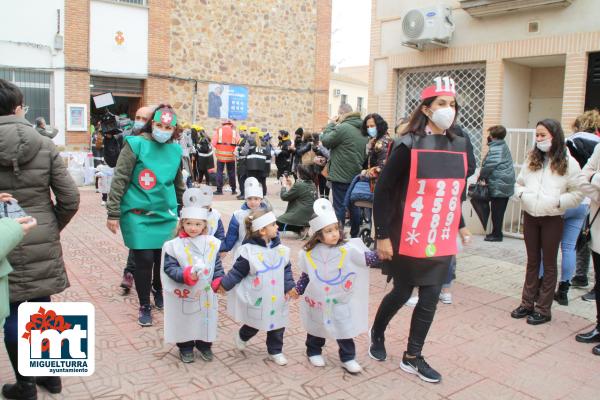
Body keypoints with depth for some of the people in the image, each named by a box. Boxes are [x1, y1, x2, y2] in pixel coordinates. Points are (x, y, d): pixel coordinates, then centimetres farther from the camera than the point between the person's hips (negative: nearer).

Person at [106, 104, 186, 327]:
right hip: (138, 215, -4)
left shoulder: (175, 149, 6)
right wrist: (113, 213, -11)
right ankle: (144, 306, 18)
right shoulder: (136, 144, -9)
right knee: (144, 259, -4)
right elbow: (119, 180, -9)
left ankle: (159, 290, 39)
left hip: (166, 214, 4)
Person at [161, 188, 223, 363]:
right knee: (184, 321, 12)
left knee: (206, 320, 16)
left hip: (206, 294, 2)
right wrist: (187, 275, -27)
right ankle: (185, 347, 34)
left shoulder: (212, 244, -3)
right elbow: (169, 268, -13)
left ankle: (204, 345, 38)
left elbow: (217, 266, 3)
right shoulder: (174, 245, -11)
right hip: (183, 295, -2)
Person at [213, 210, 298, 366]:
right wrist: (224, 284, -15)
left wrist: (290, 287, -8)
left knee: (277, 325, 12)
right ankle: (242, 337, 47)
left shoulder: (281, 249, -3)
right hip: (256, 299, -4)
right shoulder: (249, 250, -18)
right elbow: (237, 272, -11)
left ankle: (275, 351, 33)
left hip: (277, 298, 4)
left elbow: (286, 270, 3)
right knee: (254, 325, 15)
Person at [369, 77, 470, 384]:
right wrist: (382, 235, -14)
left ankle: (412, 357, 26)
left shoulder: (459, 145, 5)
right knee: (402, 293, 9)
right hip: (408, 239, -5)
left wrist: (460, 226, 20)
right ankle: (377, 333, 39)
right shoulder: (408, 145, -13)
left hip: (442, 240, 5)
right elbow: (383, 190, -12)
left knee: (430, 298, 9)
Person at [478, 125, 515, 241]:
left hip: (498, 186, -10)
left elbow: (489, 166, -23)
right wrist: (484, 175, 14)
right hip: (505, 185, 10)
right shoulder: (503, 146, 16)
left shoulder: (495, 148, -16)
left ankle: (496, 234, 6)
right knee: (498, 211, 16)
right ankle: (496, 233, 24)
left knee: (497, 211, -1)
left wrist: (481, 176, -8)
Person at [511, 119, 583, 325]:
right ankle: (527, 303, 25)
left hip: (552, 219, -4)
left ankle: (543, 309, 16)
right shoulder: (531, 159, 6)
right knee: (532, 261, 14)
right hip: (530, 217, 4)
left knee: (549, 263, 7)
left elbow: (578, 193, -7)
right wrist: (522, 193, -7)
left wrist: (558, 201, -21)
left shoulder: (568, 163, -7)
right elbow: (519, 183, 13)